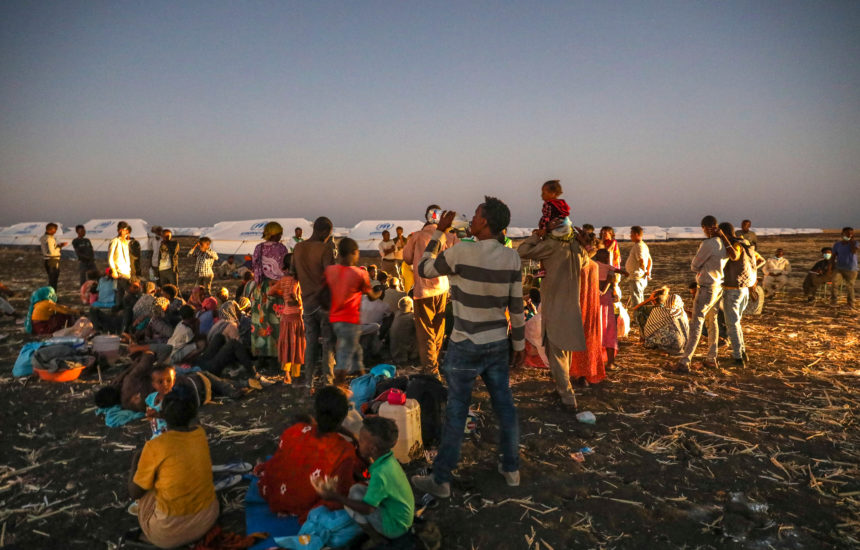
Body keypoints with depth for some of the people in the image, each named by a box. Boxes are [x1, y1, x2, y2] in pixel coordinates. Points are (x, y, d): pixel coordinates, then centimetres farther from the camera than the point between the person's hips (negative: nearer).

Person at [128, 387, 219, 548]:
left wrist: (135, 462, 13)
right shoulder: (201, 434, -3)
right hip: (208, 519, 4)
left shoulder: (154, 447, -17)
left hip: (169, 532, -4)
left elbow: (134, 492, -4)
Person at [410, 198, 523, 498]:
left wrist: (439, 231, 4)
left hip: (465, 346, -4)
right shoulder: (512, 257, -4)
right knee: (504, 406, 16)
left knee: (456, 412, 5)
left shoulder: (460, 252, -19)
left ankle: (441, 479, 18)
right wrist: (519, 344, 11)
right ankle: (511, 469, 31)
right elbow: (517, 306, 1)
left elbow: (424, 269, -3)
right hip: (498, 344, 5)